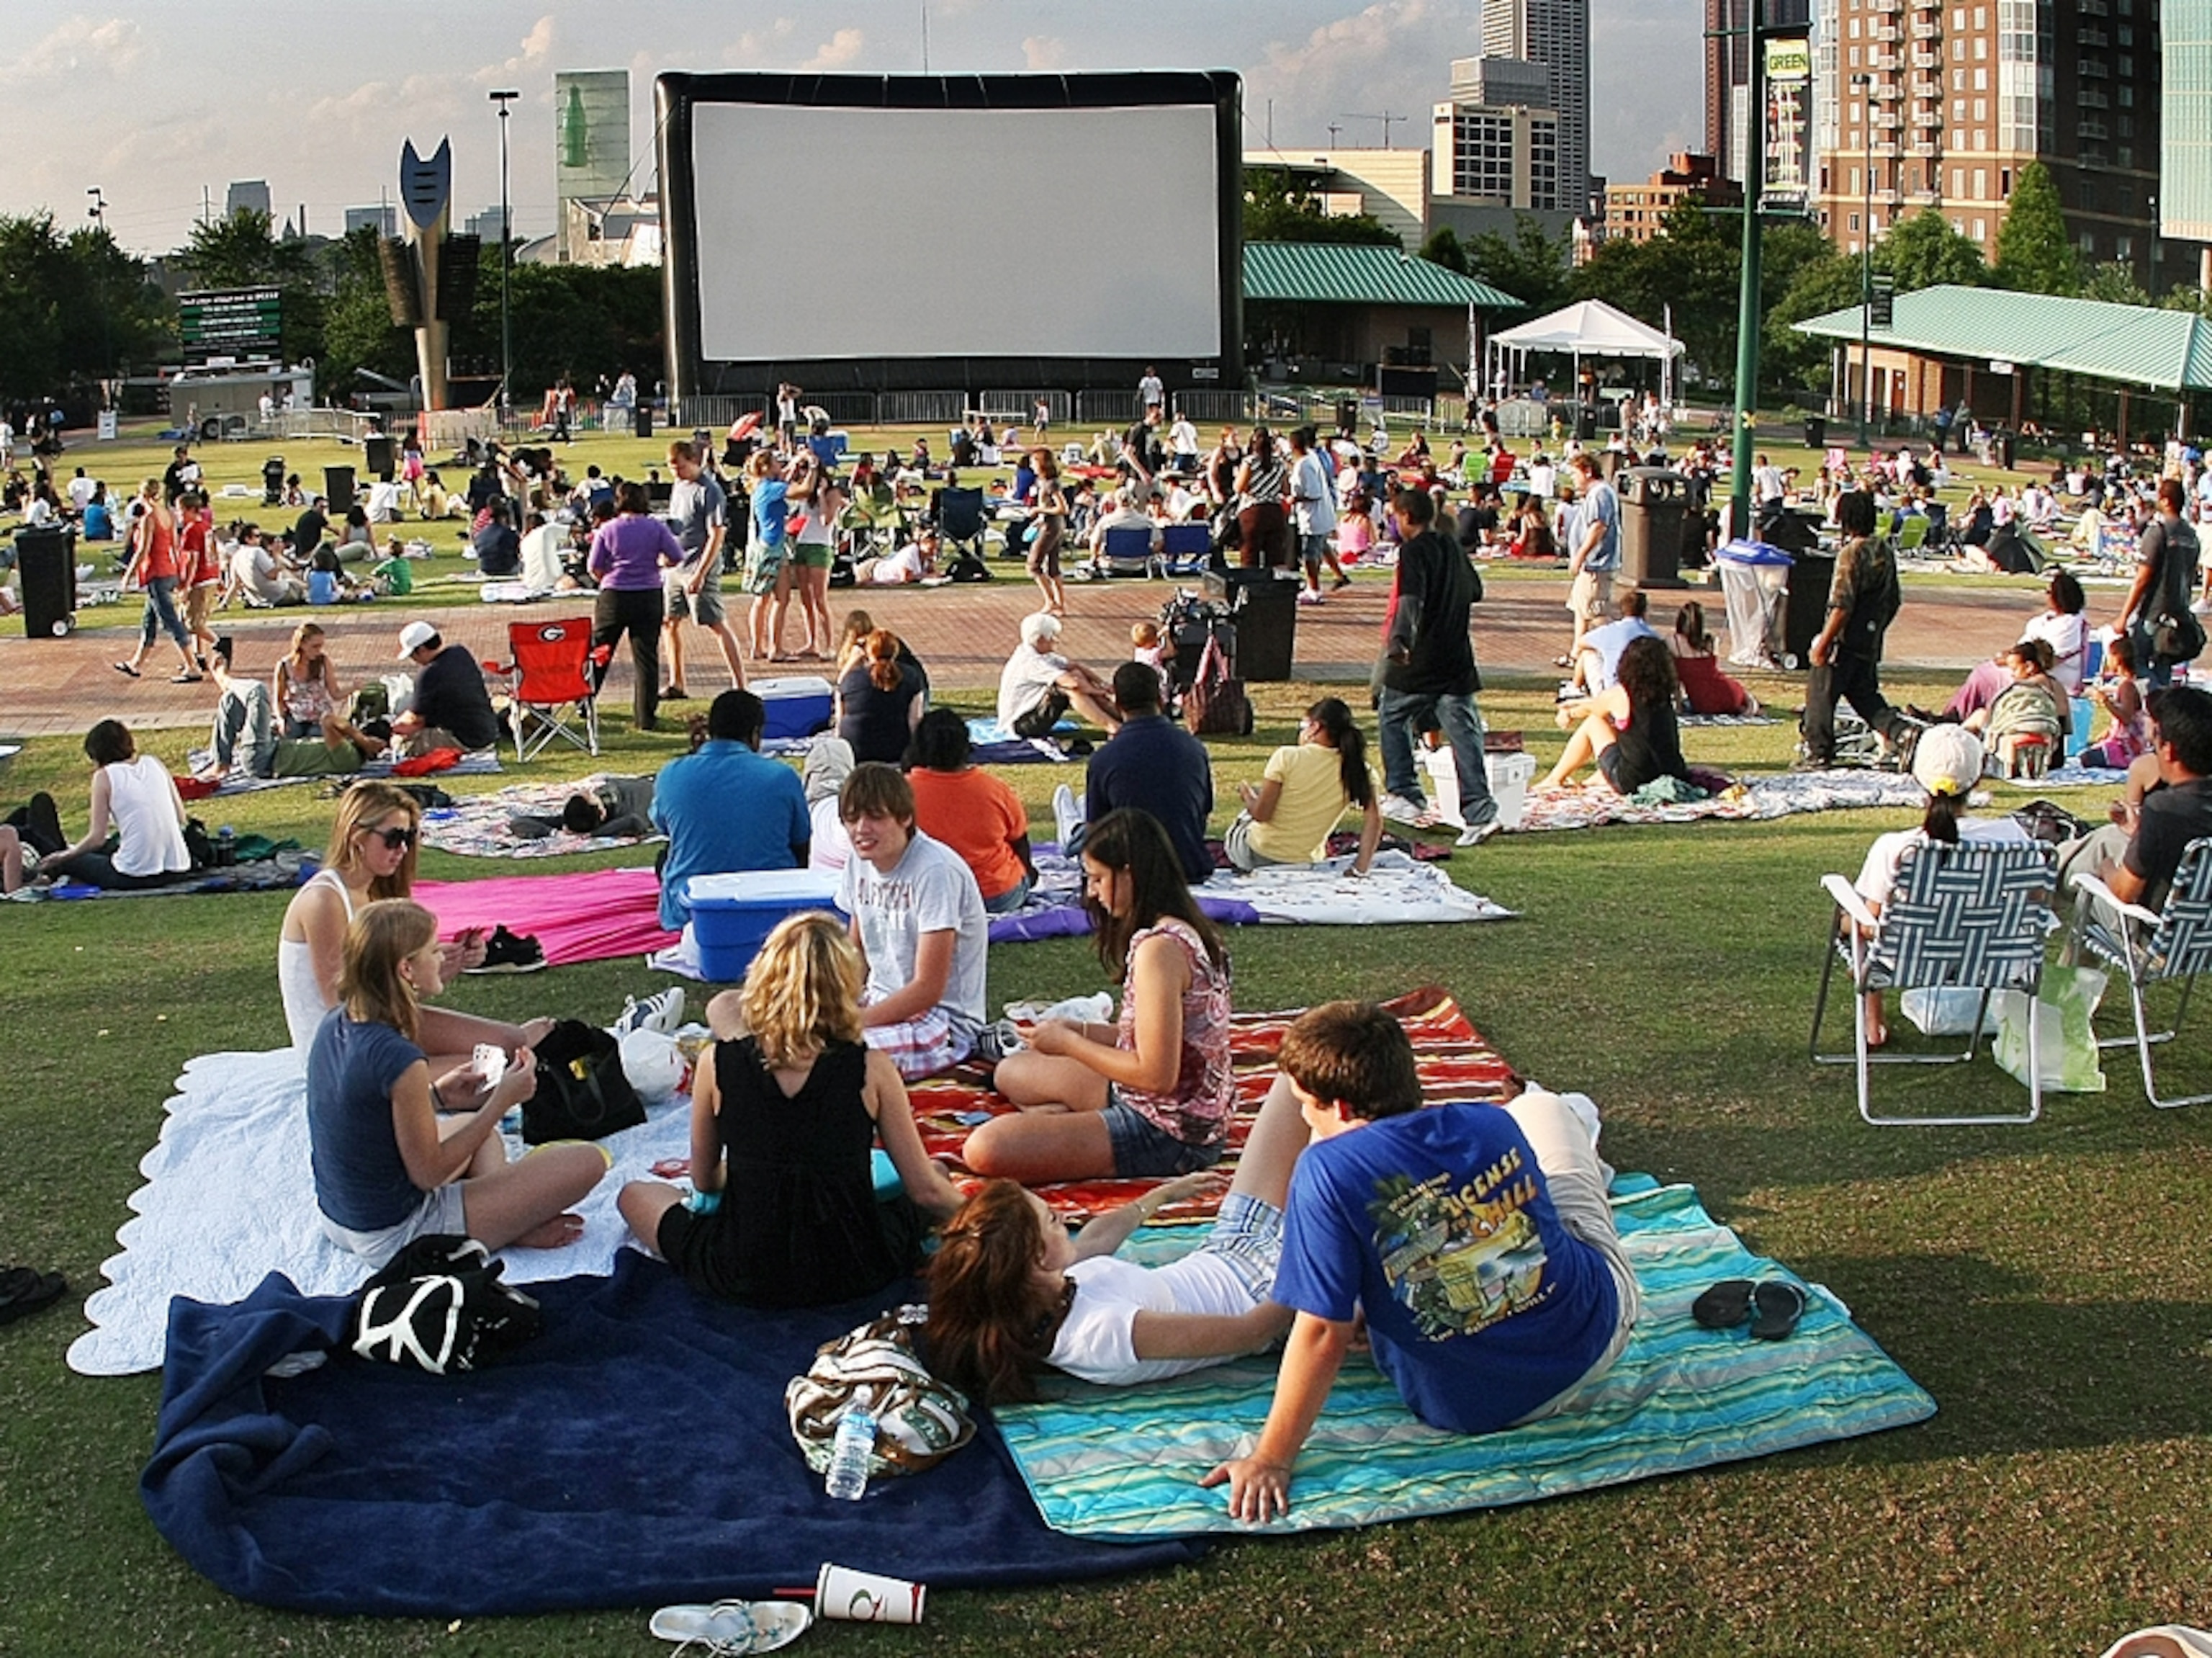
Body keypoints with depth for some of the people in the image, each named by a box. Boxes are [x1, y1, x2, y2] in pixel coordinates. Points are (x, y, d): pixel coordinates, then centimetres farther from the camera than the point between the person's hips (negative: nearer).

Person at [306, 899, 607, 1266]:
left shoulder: (334, 1025, -2)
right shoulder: (399, 1058, -27)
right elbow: (428, 1173, -19)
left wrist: (438, 1096, 6)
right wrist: (502, 1101, -12)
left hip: (336, 1219, 9)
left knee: (473, 1123, 32)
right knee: (587, 1162, -12)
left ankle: (502, 1216, 11)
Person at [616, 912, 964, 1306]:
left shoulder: (718, 1063, -10)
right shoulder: (870, 1071, -14)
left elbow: (704, 1181, 4)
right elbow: (926, 1191, -7)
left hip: (741, 1278, 0)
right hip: (852, 1274, 0)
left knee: (635, 1194, 26)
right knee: (937, 1177, 25)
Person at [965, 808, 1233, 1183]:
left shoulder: (1159, 948, -23)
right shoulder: (1191, 933, 7)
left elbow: (1157, 1074, -25)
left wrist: (1067, 1042, -12)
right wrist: (1081, 1033, 4)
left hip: (1167, 1135, -10)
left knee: (985, 1150, -25)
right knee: (1011, 1071, 25)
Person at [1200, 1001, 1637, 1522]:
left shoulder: (1328, 1171, -25)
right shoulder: (1493, 1124, -11)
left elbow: (1323, 1334, -24)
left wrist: (1270, 1460, -16)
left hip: (1475, 1409, -3)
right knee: (1541, 1106, 22)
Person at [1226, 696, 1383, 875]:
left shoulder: (1287, 757, -18)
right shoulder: (1357, 771, -8)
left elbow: (1261, 814, -16)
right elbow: (1374, 819, -16)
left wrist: (1248, 795, 5)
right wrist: (1360, 869, -13)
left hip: (1255, 856, -3)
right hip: (1306, 864, 3)